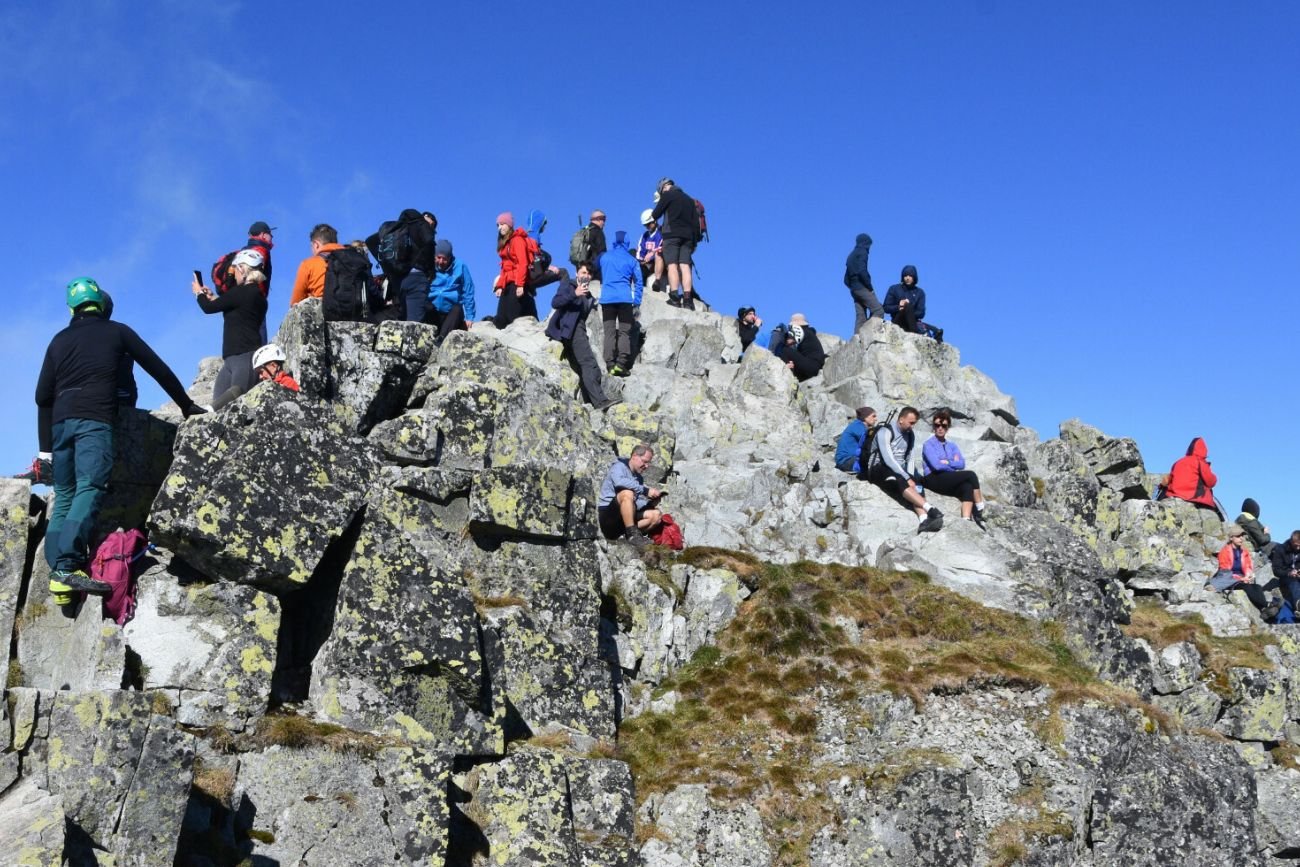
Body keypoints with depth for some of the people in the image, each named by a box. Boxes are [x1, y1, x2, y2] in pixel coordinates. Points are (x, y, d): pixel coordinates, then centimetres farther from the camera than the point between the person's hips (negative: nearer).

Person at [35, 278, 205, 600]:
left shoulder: (60, 340, 22)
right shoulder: (117, 331, 13)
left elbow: (43, 395, 18)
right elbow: (157, 368, 13)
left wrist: (47, 444, 23)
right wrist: (186, 405, 20)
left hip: (61, 420, 5)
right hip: (95, 420, -5)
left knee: (64, 496, 10)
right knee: (89, 490, -16)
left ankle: (57, 573, -1)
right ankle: (66, 569, -32)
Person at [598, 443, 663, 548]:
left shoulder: (638, 477, 19)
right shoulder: (619, 466, -3)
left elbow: (637, 504, 11)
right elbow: (619, 482, -28)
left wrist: (651, 501, -10)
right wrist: (646, 490, -28)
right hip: (608, 515, -8)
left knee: (655, 514, -6)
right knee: (627, 493, -32)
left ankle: (627, 535, -18)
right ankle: (632, 535, -34)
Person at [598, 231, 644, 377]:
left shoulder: (604, 257, 11)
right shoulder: (631, 260, 8)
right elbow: (638, 282, 10)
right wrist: (637, 303, 14)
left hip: (607, 299, 1)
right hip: (625, 299, -1)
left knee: (609, 332, 0)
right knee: (624, 332, -1)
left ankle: (610, 365, -10)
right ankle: (621, 363, -18)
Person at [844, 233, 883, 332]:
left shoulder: (851, 255, 23)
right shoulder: (862, 252, -2)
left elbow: (846, 279, 21)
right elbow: (862, 271, -18)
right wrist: (870, 287, -12)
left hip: (854, 289, 9)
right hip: (862, 288, -9)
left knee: (861, 318, 4)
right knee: (878, 311, -11)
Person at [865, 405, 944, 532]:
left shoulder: (910, 434, 9)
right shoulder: (885, 432, -14)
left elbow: (909, 459, 12)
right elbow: (888, 460, -23)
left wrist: (910, 478, -5)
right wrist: (907, 478, -25)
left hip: (899, 471, 6)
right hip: (879, 469, -6)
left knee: (917, 485, -25)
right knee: (901, 482, -37)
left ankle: (924, 520, -47)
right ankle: (930, 509, -51)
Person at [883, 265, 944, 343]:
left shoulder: (919, 292, 11)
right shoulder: (894, 289, 8)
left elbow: (921, 313, 2)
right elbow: (886, 308, 4)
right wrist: (898, 307, -16)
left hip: (912, 322, 3)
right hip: (898, 322, -3)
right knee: (908, 306, -32)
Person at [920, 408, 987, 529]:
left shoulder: (952, 446, 20)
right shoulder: (928, 444, 2)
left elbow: (962, 464, 4)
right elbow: (936, 465, -13)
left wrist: (946, 462, -8)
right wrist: (953, 463, -1)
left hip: (950, 483, 5)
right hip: (934, 480, -5)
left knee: (968, 487, -29)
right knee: (971, 475, -21)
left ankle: (966, 521, -40)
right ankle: (980, 510, -14)